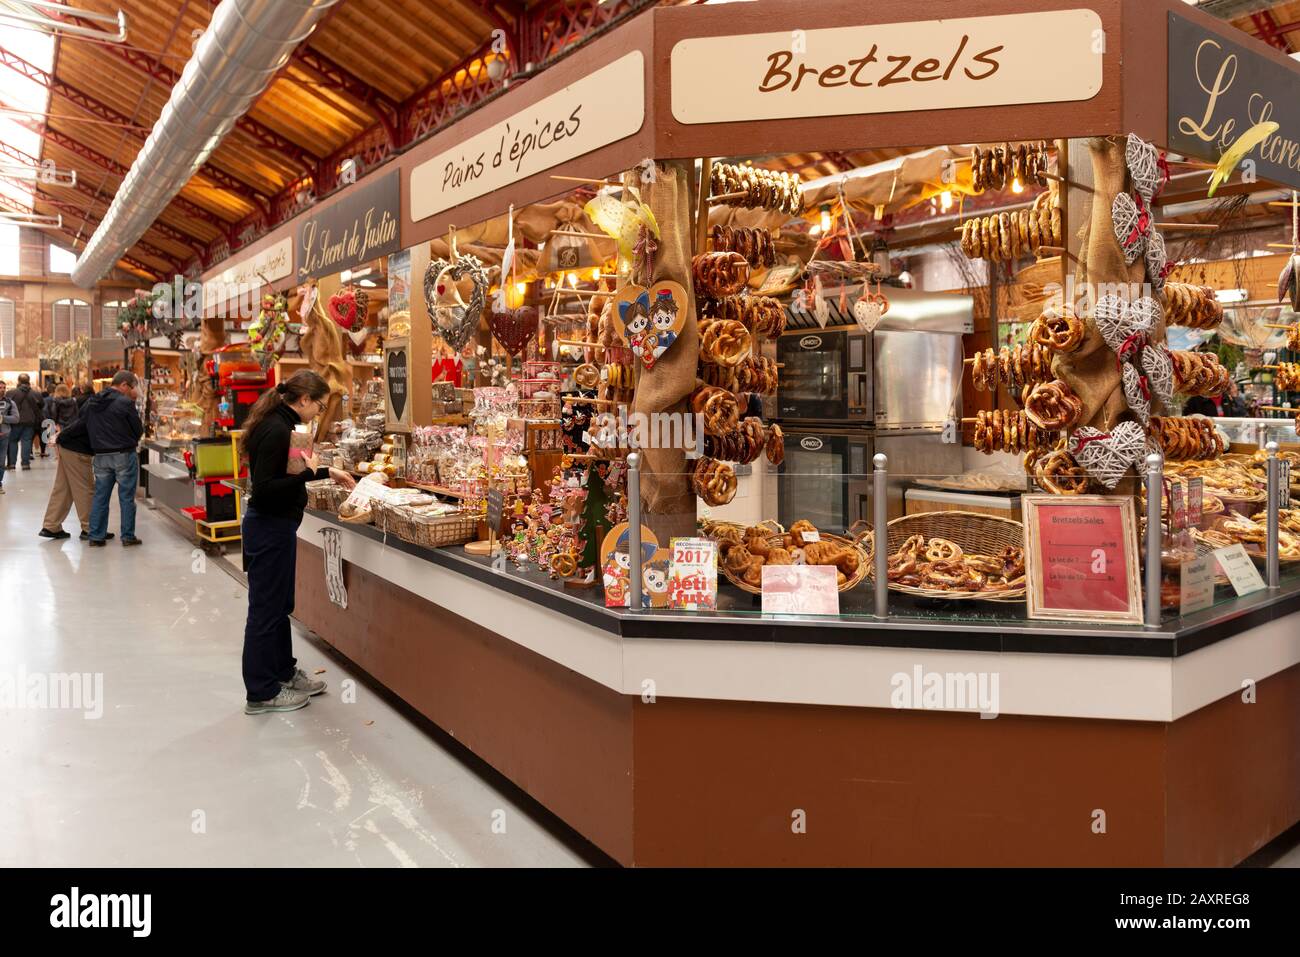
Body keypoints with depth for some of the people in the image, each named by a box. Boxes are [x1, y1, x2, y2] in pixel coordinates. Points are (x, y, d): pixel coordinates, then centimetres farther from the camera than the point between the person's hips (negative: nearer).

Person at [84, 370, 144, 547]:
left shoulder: (91, 403, 8)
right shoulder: (125, 402, -13)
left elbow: (87, 428, 11)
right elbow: (139, 429, -7)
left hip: (100, 456, 6)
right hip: (124, 455, -6)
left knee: (100, 496, 12)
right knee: (126, 497, 2)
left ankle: (96, 536, 14)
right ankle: (128, 536, 6)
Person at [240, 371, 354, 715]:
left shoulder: (278, 424, 9)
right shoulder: (277, 430, -22)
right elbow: (264, 488, -26)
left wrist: (327, 471, 23)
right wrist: (308, 473, -22)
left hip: (275, 526, 10)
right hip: (269, 528, -10)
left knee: (279, 604, 20)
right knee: (265, 608, 1)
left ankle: (284, 672, 35)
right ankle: (261, 694, 12)